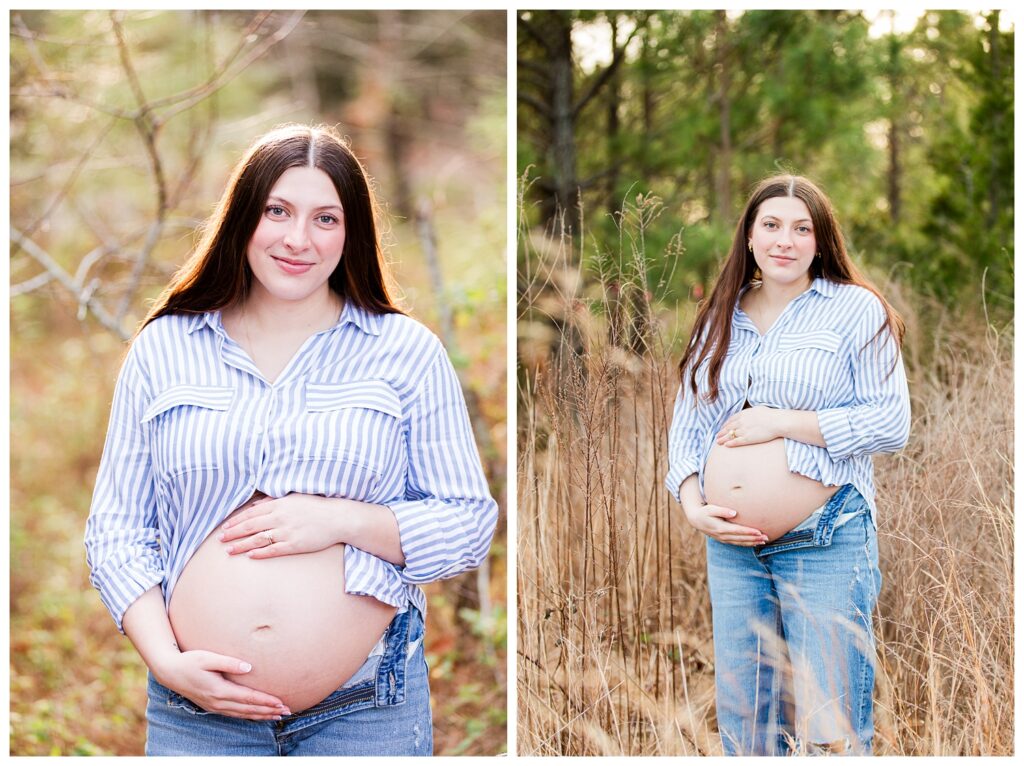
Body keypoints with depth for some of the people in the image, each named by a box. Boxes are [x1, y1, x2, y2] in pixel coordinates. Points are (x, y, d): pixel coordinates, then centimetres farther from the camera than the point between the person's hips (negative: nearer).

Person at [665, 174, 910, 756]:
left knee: (830, 728, -3)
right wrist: (692, 504, -3)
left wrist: (782, 422, -13)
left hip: (827, 543, -5)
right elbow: (688, 420, 13)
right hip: (730, 543, 5)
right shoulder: (720, 319, 13)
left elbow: (892, 423, -9)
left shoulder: (856, 308, -2)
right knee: (741, 718, 12)